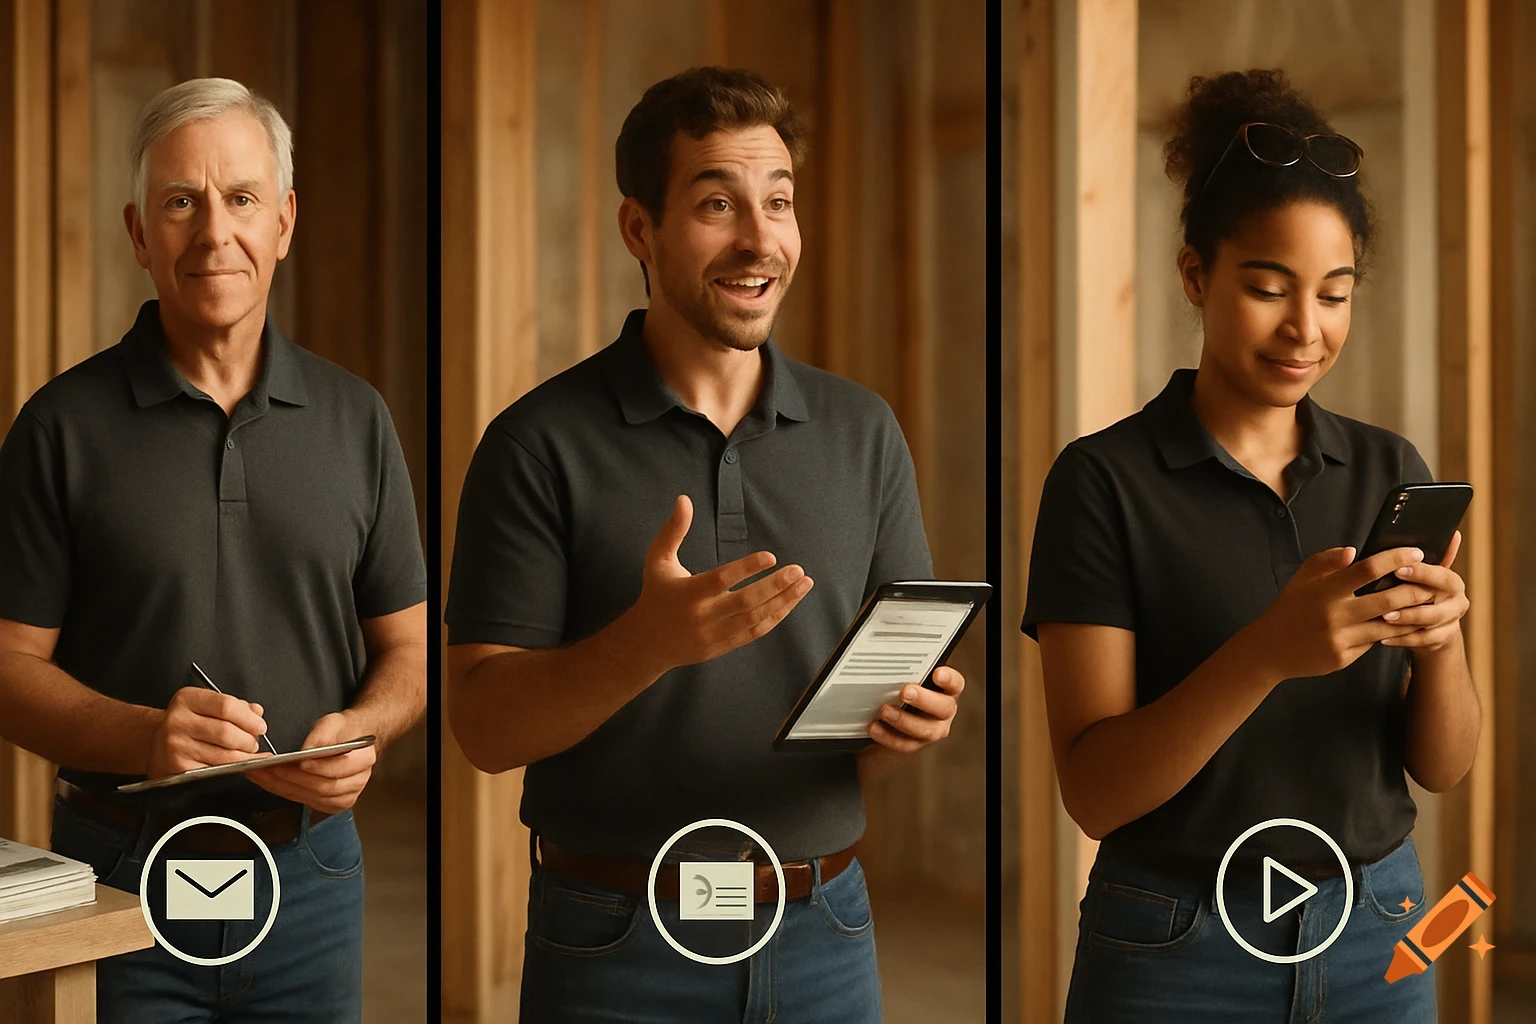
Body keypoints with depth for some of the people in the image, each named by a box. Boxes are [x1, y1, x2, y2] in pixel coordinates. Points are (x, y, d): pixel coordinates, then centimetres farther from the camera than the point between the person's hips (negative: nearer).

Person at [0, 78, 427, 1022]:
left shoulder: (355, 419, 6)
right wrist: (139, 736, -22)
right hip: (121, 874, -2)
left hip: (310, 873, 2)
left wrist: (360, 734, -12)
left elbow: (407, 647, 10)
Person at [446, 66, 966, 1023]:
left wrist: (914, 717, -15)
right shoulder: (541, 444, -7)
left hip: (825, 935, 3)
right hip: (619, 944, -3)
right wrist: (647, 644, -26)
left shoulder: (863, 431, 5)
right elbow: (484, 724, -10)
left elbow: (909, 677, 8)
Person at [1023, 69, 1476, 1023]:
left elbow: (1443, 764, 2)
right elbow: (1094, 789, -15)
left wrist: (1441, 642, -18)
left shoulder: (1391, 469, 3)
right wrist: (1268, 652, -29)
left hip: (1377, 940, 4)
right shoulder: (1104, 480, -10)